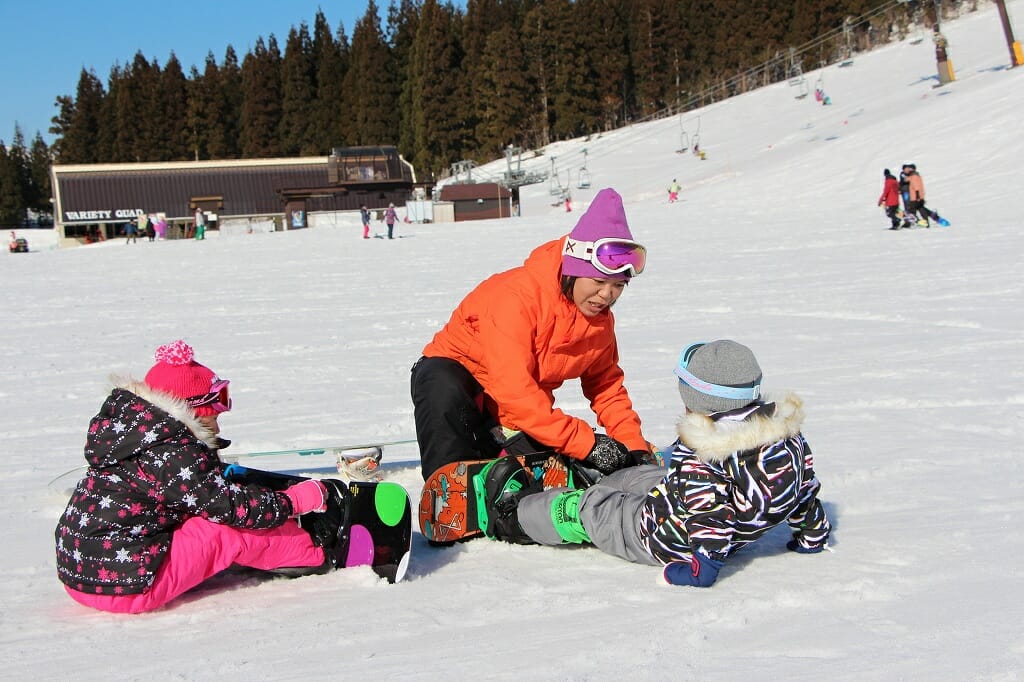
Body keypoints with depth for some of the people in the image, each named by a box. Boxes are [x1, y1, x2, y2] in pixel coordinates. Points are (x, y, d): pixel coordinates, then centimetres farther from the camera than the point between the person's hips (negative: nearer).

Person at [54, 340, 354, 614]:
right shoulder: (172, 455, -18)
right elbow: (232, 507, -15)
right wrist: (297, 499, -4)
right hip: (127, 586, -9)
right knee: (229, 528, -4)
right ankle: (319, 552, 11)